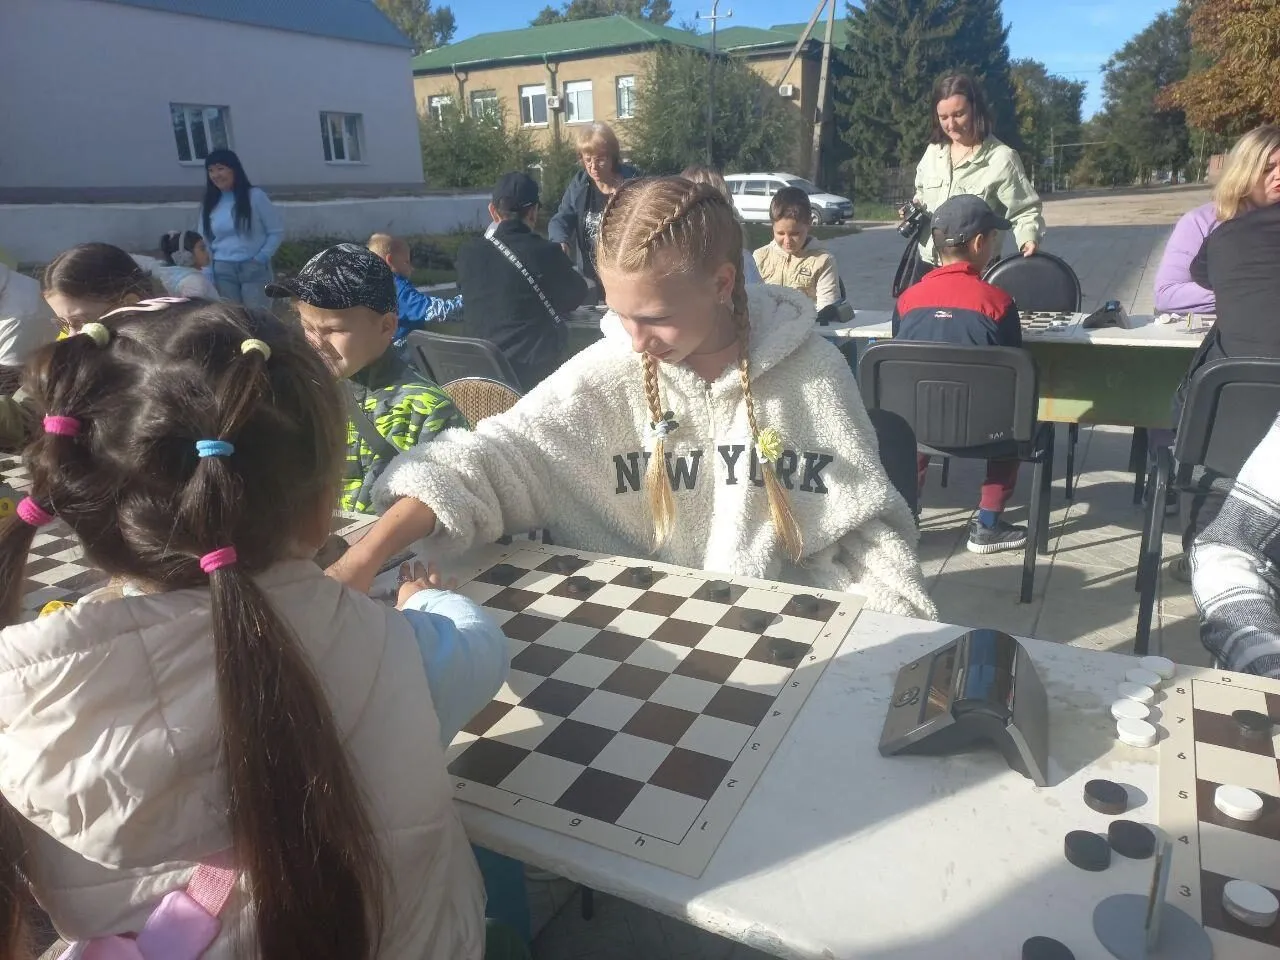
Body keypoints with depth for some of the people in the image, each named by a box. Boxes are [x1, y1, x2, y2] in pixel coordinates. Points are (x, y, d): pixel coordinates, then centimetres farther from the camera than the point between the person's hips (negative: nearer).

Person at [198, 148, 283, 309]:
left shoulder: (254, 196, -5)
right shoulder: (209, 204, 8)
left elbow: (277, 231, -3)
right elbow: (203, 242, 13)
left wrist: (260, 259, -10)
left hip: (254, 269, -4)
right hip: (223, 272, 4)